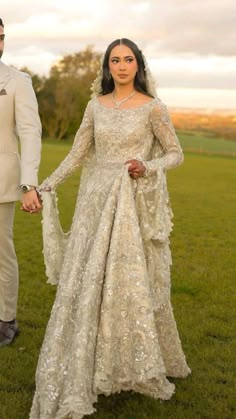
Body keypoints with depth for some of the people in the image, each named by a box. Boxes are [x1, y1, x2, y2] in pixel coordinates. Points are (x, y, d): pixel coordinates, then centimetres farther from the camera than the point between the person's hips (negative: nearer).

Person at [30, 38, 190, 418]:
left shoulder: (152, 107, -2)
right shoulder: (96, 105, 8)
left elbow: (175, 154, 3)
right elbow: (77, 153, 11)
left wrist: (147, 167, -16)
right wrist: (46, 186, 4)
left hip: (135, 204, -3)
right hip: (96, 200, 3)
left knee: (134, 282, 2)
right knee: (86, 282, 2)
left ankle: (143, 363, 25)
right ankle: (76, 373, 15)